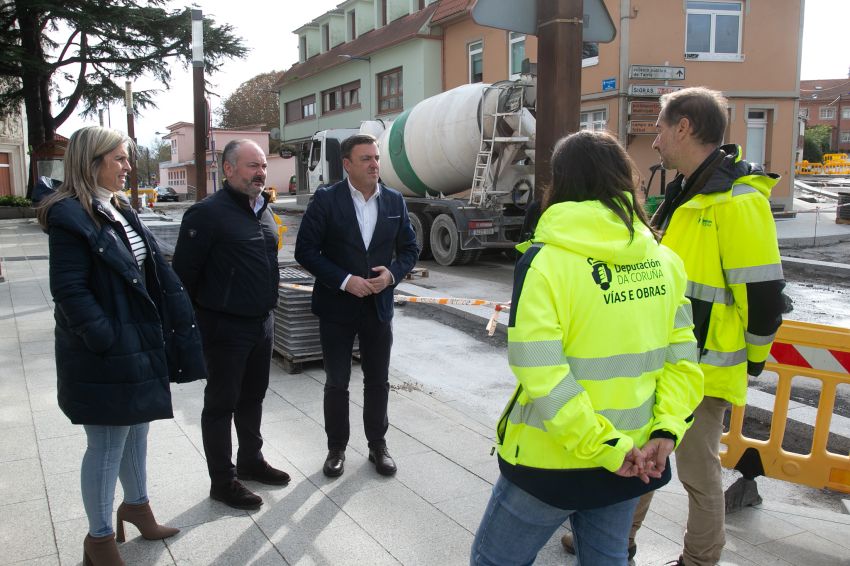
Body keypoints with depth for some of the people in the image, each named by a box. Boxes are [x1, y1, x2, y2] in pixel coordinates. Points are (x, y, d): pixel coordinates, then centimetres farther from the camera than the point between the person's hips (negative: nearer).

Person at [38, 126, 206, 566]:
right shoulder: (70, 216, -17)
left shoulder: (118, 210, 10)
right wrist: (107, 341, -23)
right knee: (106, 445, 5)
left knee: (136, 430, 22)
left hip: (139, 343, 8)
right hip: (104, 354, -8)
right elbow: (69, 290, -21)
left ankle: (136, 504, 42)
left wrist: (168, 327, 6)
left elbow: (155, 270, 12)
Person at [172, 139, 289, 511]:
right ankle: (223, 481, 19)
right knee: (221, 403, 6)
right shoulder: (208, 213, -16)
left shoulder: (263, 209, 10)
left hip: (262, 322, 8)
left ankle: (251, 461, 38)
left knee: (253, 397, 21)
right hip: (225, 327, -8)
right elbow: (184, 271, -16)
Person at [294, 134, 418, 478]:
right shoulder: (326, 200, -9)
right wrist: (345, 280, -18)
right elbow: (305, 250, -10)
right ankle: (336, 447, 26)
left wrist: (392, 274, -12)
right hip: (337, 307, -2)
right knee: (336, 382, 9)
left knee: (378, 380, 13)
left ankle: (377, 444, 29)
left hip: (379, 306, 3)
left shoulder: (395, 201, 2)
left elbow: (409, 248, 8)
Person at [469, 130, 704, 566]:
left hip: (552, 464, -5)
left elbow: (542, 378, -23)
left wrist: (606, 448, -16)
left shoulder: (544, 262, -18)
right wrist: (666, 431, -5)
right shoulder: (663, 260, 0)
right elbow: (681, 356, 0)